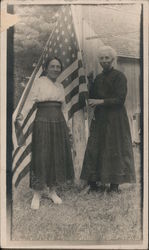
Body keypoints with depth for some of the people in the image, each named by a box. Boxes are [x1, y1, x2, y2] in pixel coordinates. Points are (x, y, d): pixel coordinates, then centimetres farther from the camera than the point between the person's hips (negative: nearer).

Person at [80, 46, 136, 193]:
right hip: (99, 119, 6)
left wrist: (101, 101, -16)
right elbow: (92, 97, 21)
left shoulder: (119, 76, -4)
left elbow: (120, 99, -12)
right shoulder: (98, 78, 15)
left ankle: (115, 184, 4)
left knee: (115, 150, -3)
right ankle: (94, 182, 10)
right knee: (95, 149, 3)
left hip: (115, 119, -6)